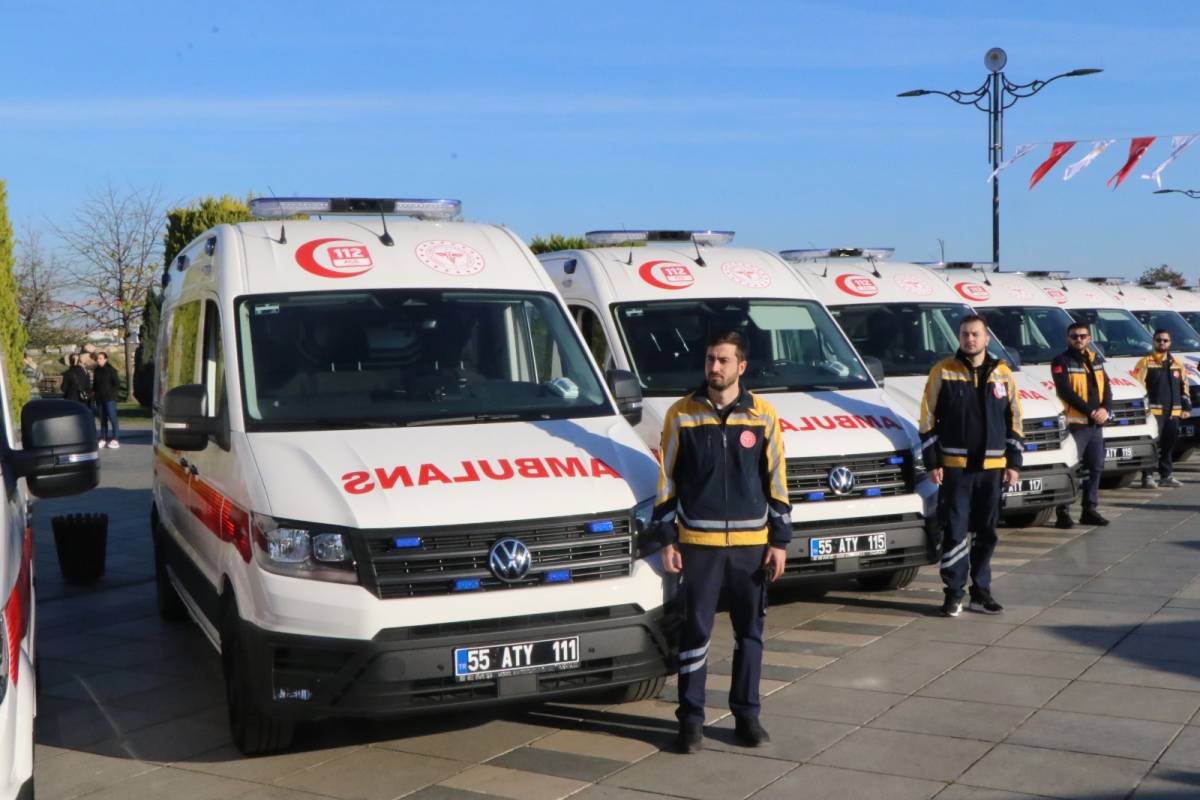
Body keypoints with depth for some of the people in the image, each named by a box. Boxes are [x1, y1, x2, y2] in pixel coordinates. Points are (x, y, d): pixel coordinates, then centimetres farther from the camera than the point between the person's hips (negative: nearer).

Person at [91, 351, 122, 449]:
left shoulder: (111, 370, -5)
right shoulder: (97, 370, 12)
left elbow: (117, 384, -5)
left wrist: (111, 392, -13)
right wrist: (93, 391, 5)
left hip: (110, 398, -6)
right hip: (99, 399, 6)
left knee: (112, 418, -10)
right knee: (103, 419, 9)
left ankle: (115, 439, -8)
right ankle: (103, 439, 13)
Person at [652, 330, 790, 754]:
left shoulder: (762, 415, 2)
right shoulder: (681, 415, 0)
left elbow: (776, 481, 5)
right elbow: (667, 480, 4)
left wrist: (779, 540, 2)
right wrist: (667, 538, -1)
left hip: (752, 542, 1)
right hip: (698, 541, -1)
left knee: (749, 631, 10)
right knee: (696, 630, 2)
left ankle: (747, 713, 22)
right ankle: (691, 717, 11)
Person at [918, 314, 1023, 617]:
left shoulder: (1002, 373, 7)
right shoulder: (943, 372, -1)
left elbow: (1014, 420, 13)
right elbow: (928, 420, 0)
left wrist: (1013, 463, 8)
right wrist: (932, 462, -5)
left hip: (992, 466, 3)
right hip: (954, 466, -3)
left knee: (987, 533, 9)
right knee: (955, 531, -3)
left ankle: (981, 592, 20)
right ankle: (954, 593, 6)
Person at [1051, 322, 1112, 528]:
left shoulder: (1096, 361, 17)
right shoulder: (1061, 362, -5)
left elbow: (1106, 388, 13)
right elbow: (1066, 391, -15)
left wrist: (1105, 409, -7)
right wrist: (1090, 411, -18)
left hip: (1096, 424, 7)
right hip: (1074, 424, -7)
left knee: (1095, 468, 11)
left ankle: (1090, 510, 21)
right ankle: (1063, 512, -5)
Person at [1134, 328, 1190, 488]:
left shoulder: (1177, 363, 17)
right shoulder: (1145, 362, 1)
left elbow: (1184, 386, 20)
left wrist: (1186, 406, 14)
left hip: (1173, 411, 5)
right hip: (1154, 410, -5)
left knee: (1169, 444, 10)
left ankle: (1166, 475, 20)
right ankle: (1147, 476, -6)